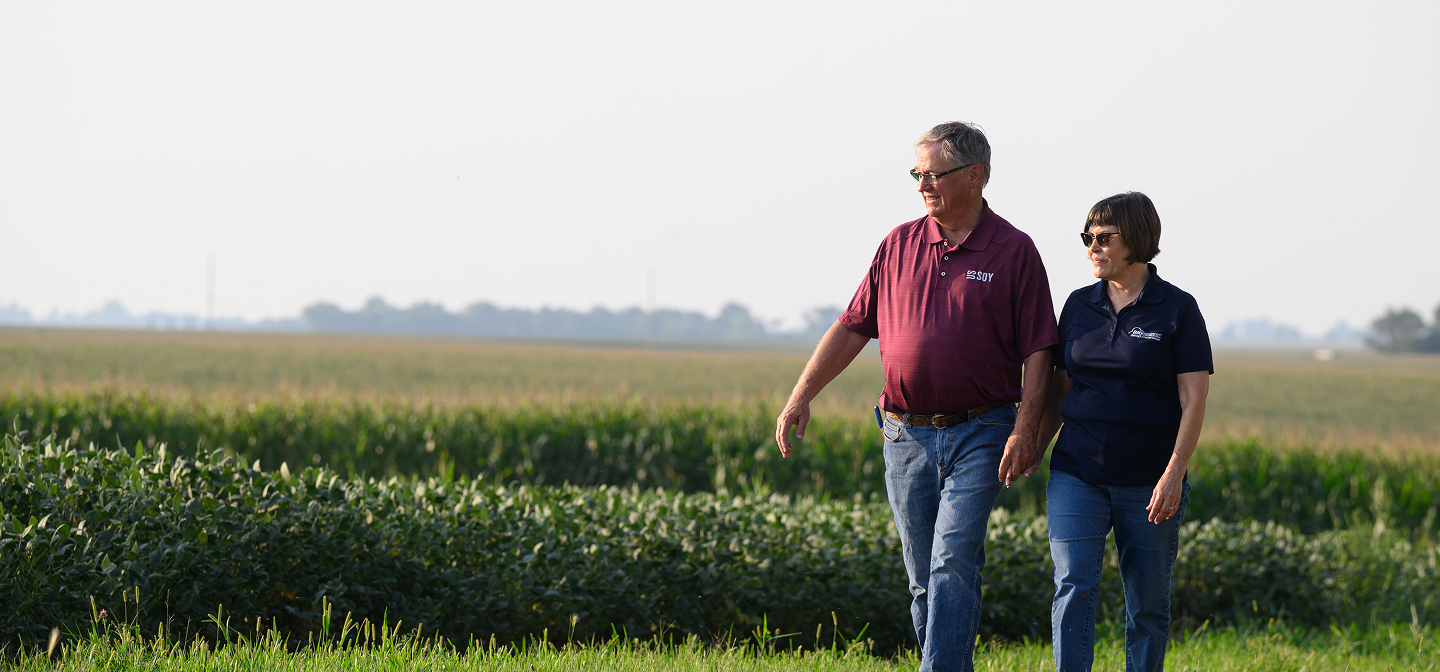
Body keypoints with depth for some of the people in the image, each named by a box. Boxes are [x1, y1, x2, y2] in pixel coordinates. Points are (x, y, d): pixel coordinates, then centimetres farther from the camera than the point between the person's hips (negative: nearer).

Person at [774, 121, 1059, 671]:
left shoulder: (1013, 251, -2)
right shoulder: (899, 245, 10)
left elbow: (1038, 351, -4)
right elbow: (852, 327, 12)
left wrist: (1025, 430, -14)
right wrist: (800, 396, 4)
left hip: (979, 436, -4)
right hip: (907, 435, 4)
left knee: (953, 563, -15)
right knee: (923, 577, 6)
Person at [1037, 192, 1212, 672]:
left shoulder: (1177, 309, -3)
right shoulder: (1079, 306, 9)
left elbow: (1194, 400, -7)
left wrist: (1174, 474, -16)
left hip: (1149, 483, -2)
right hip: (1077, 476, 3)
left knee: (1148, 605, 4)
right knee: (1074, 589, -11)